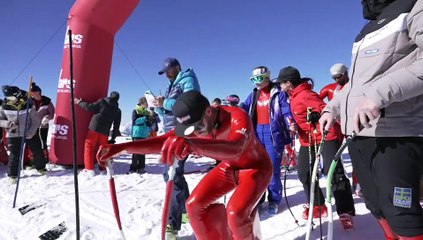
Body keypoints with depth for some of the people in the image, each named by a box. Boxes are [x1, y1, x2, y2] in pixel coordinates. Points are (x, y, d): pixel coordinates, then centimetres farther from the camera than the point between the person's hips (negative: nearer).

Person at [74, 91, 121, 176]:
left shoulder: (102, 101, 1)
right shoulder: (118, 111, 10)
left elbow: (90, 107, -2)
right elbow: (116, 126, 10)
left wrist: (80, 102, 14)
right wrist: (113, 138, 16)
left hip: (94, 128, -3)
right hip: (105, 132, 3)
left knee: (89, 147, 3)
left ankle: (89, 169, -3)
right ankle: (103, 169, 19)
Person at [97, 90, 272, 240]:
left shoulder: (238, 117, -36)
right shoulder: (194, 125, -17)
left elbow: (235, 149, -57)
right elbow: (162, 141, -20)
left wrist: (192, 145, -74)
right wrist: (120, 148, -32)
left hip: (257, 167, -6)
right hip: (229, 167, 6)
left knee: (235, 213, -27)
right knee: (195, 205, -6)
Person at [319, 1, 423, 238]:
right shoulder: (367, 30, 25)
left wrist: (380, 93, -27)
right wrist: (333, 108, 17)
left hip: (395, 134, -8)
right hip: (358, 134, 8)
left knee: (400, 212, -6)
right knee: (377, 206, 14)